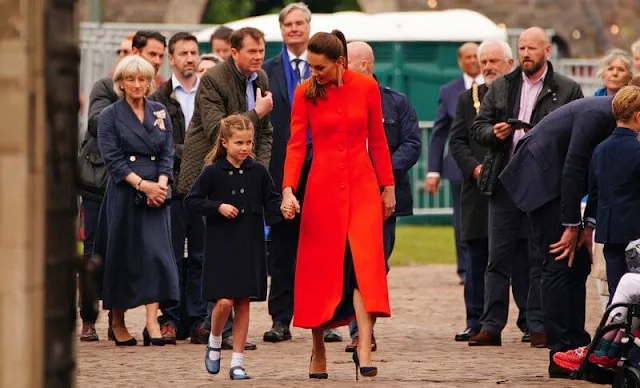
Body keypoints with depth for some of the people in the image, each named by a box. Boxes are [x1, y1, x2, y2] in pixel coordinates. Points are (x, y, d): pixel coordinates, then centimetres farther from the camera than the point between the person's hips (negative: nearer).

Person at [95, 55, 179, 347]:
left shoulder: (160, 114, 12)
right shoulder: (110, 115, 2)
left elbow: (167, 154, 8)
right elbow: (113, 159, -6)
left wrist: (161, 184, -10)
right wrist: (142, 185, -15)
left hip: (155, 194, 2)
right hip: (123, 196, -2)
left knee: (157, 252, -11)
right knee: (121, 255, 2)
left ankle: (152, 323, -17)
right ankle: (118, 323, 16)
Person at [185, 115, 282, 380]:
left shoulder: (258, 172, 3)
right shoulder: (213, 172, -3)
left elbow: (271, 201, 6)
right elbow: (191, 201, -1)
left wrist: (282, 209, -15)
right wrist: (218, 207, -13)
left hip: (250, 248, 2)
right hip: (221, 246, -2)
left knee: (243, 304, 4)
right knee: (224, 301, -12)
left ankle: (237, 362, 10)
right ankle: (214, 344, 17)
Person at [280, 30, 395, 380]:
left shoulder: (366, 87, 0)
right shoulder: (305, 93, -2)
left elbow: (378, 140, 7)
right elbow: (295, 144, -5)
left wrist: (387, 187, 9)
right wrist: (288, 190, -16)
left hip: (362, 185, 0)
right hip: (322, 186, 0)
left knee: (365, 263, -14)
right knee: (320, 268, 3)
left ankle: (364, 351, -21)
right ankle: (318, 353, 13)